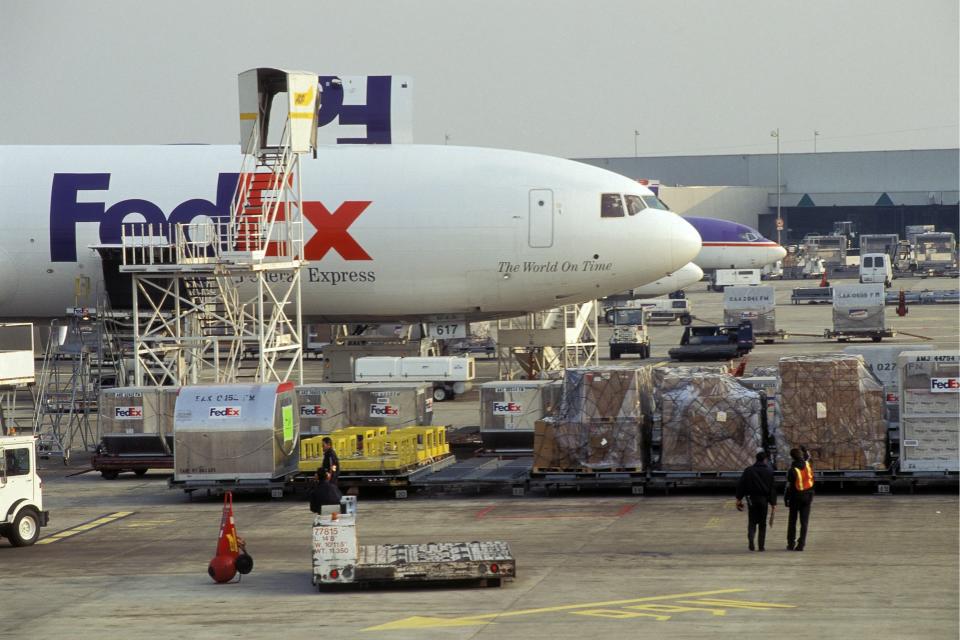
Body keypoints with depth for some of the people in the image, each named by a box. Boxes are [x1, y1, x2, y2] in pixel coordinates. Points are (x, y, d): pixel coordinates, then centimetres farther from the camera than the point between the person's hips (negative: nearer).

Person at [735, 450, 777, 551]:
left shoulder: (748, 470, 2)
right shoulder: (769, 472, 0)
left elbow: (740, 485, 0)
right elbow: (773, 488, -1)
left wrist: (739, 499, 4)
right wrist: (773, 503, 0)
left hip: (751, 498, 0)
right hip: (764, 499, 0)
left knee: (752, 521, 6)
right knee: (762, 523, 8)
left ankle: (751, 538, -20)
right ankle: (761, 546, 5)